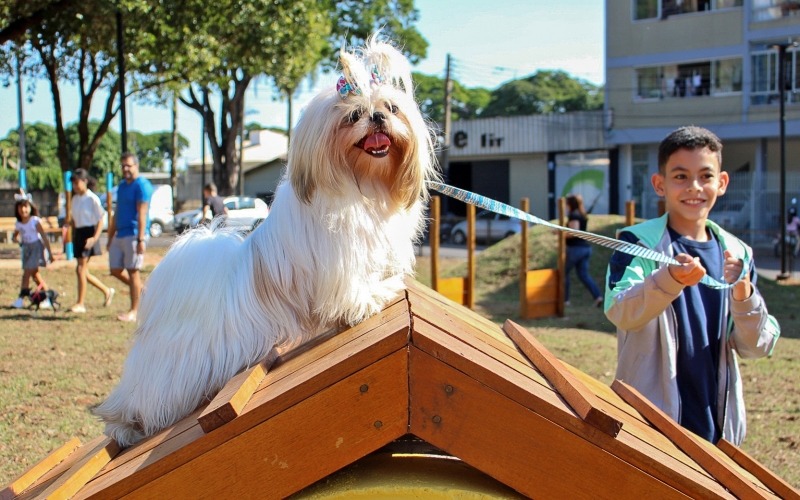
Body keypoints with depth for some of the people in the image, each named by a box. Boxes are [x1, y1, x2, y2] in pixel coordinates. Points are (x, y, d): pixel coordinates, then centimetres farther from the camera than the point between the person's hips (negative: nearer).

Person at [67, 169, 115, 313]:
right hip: (78, 234, 8)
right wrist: (69, 223, -3)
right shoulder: (75, 199, 11)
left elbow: (100, 221, -11)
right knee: (83, 272, 9)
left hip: (88, 234, -8)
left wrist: (94, 238, -21)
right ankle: (107, 291, 26)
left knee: (81, 269, -11)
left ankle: (80, 304, -5)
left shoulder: (92, 199, -10)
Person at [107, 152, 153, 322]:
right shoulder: (122, 186, 17)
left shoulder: (142, 186, -9)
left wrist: (140, 239, -22)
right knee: (116, 270, 7)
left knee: (132, 271, -4)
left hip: (133, 235, -9)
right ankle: (143, 291, 26)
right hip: (120, 235, 9)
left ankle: (134, 312, 2)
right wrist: (110, 238, 20)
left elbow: (141, 214, -17)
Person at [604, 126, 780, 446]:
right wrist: (669, 279, -44)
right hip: (649, 419, -4)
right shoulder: (639, 242, -7)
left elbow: (755, 347, 1)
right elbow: (620, 313, -26)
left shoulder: (736, 252, 4)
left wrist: (743, 293, -18)